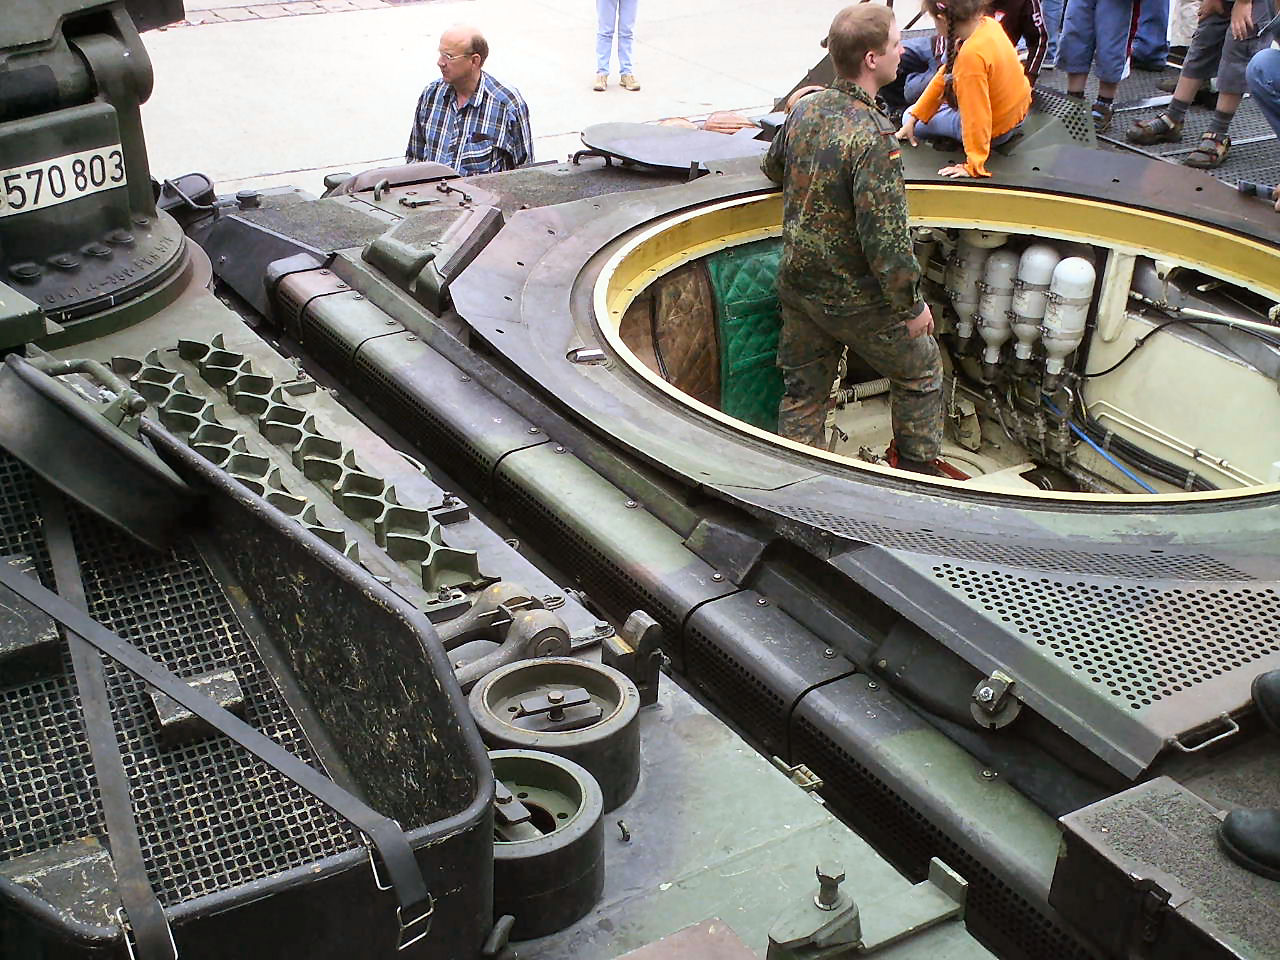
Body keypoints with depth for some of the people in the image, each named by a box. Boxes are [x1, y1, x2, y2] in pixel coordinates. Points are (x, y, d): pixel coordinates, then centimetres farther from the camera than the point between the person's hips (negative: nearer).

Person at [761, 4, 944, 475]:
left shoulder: (804, 109, -3)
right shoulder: (873, 138, -27)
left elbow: (773, 167, 19)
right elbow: (886, 239, -27)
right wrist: (912, 306, -15)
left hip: (798, 287, 6)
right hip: (859, 302, -6)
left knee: (802, 391, 19)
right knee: (919, 374, 18)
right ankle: (919, 470, 31)